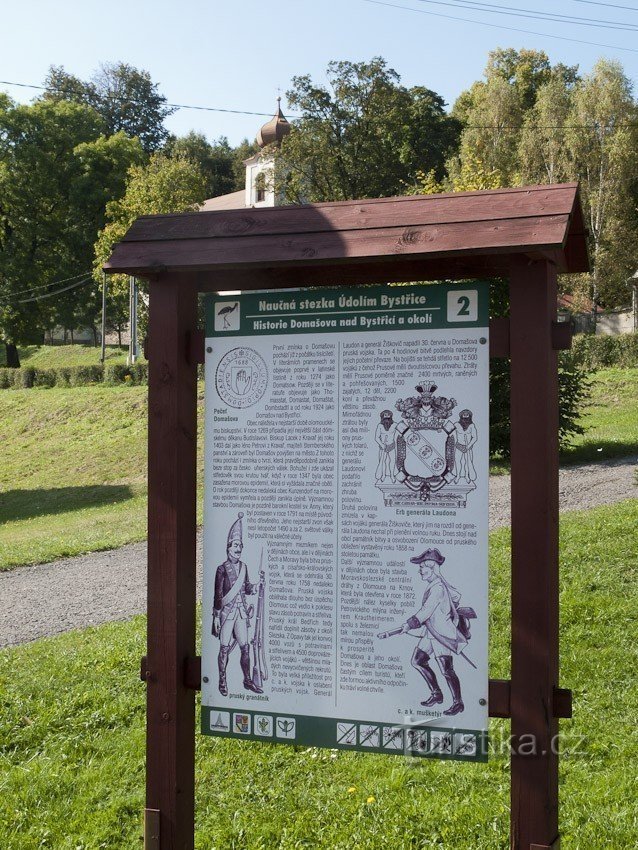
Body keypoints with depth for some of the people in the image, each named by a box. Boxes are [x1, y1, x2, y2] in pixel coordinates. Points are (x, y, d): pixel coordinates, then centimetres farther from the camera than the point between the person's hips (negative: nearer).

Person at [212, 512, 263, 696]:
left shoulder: (243, 567, 10)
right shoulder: (222, 568, -7)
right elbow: (218, 594, -7)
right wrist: (216, 616, -9)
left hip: (241, 611, 5)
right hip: (227, 610, -5)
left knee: (245, 647, 6)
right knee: (224, 648, 1)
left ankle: (247, 680, 16)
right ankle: (222, 682, 12)